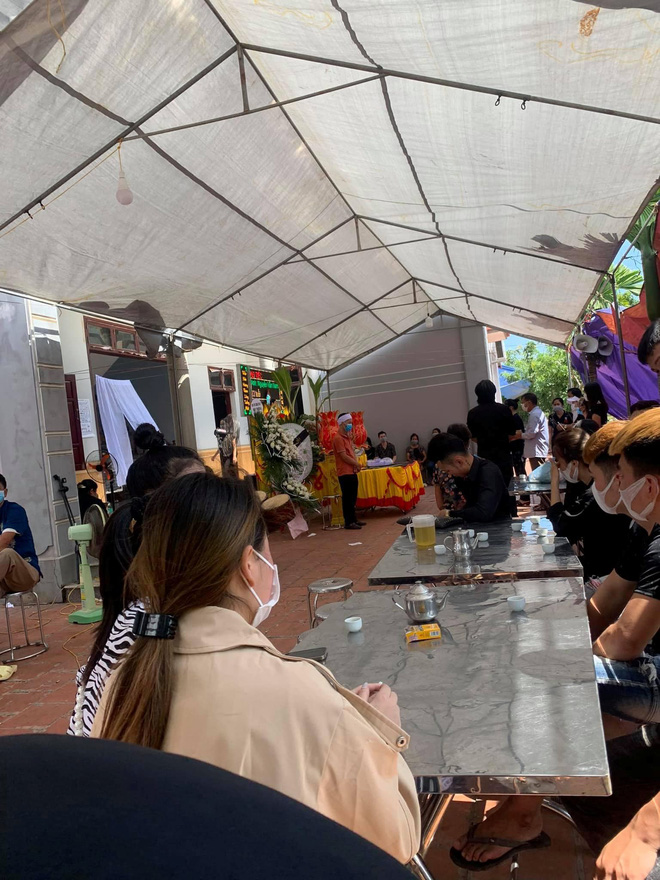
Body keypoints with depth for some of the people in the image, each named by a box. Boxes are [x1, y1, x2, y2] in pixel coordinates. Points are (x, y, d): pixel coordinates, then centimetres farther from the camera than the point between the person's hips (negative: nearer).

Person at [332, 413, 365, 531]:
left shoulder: (347, 437, 17)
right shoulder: (338, 438, -13)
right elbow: (344, 456, -17)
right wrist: (357, 464, -7)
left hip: (352, 472, 9)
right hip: (345, 473, -9)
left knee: (353, 498, 14)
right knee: (347, 498, -4)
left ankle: (353, 520, 22)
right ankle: (348, 522, 2)